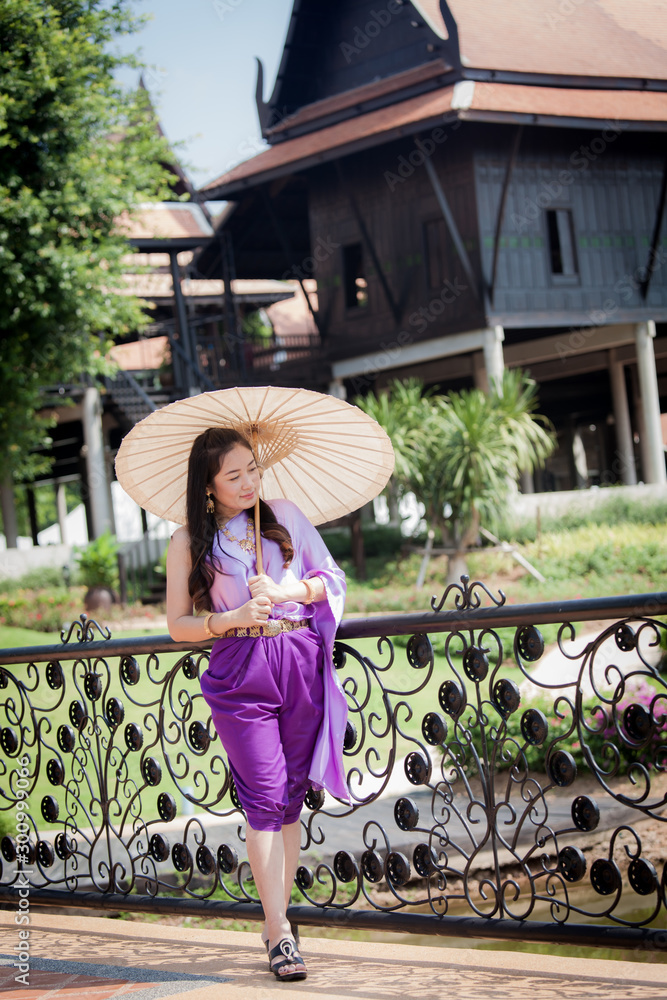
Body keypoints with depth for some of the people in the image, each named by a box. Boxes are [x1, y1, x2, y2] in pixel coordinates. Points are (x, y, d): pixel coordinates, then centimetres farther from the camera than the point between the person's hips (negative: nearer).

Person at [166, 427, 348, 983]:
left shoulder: (285, 515, 10)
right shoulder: (189, 541, 3)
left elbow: (333, 578, 11)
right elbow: (178, 625, 4)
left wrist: (289, 591, -8)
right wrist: (233, 618, -13)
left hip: (302, 665, 3)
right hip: (240, 673, -3)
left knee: (291, 796, 6)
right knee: (264, 797, -8)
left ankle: (277, 921, 15)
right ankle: (280, 934, -5)